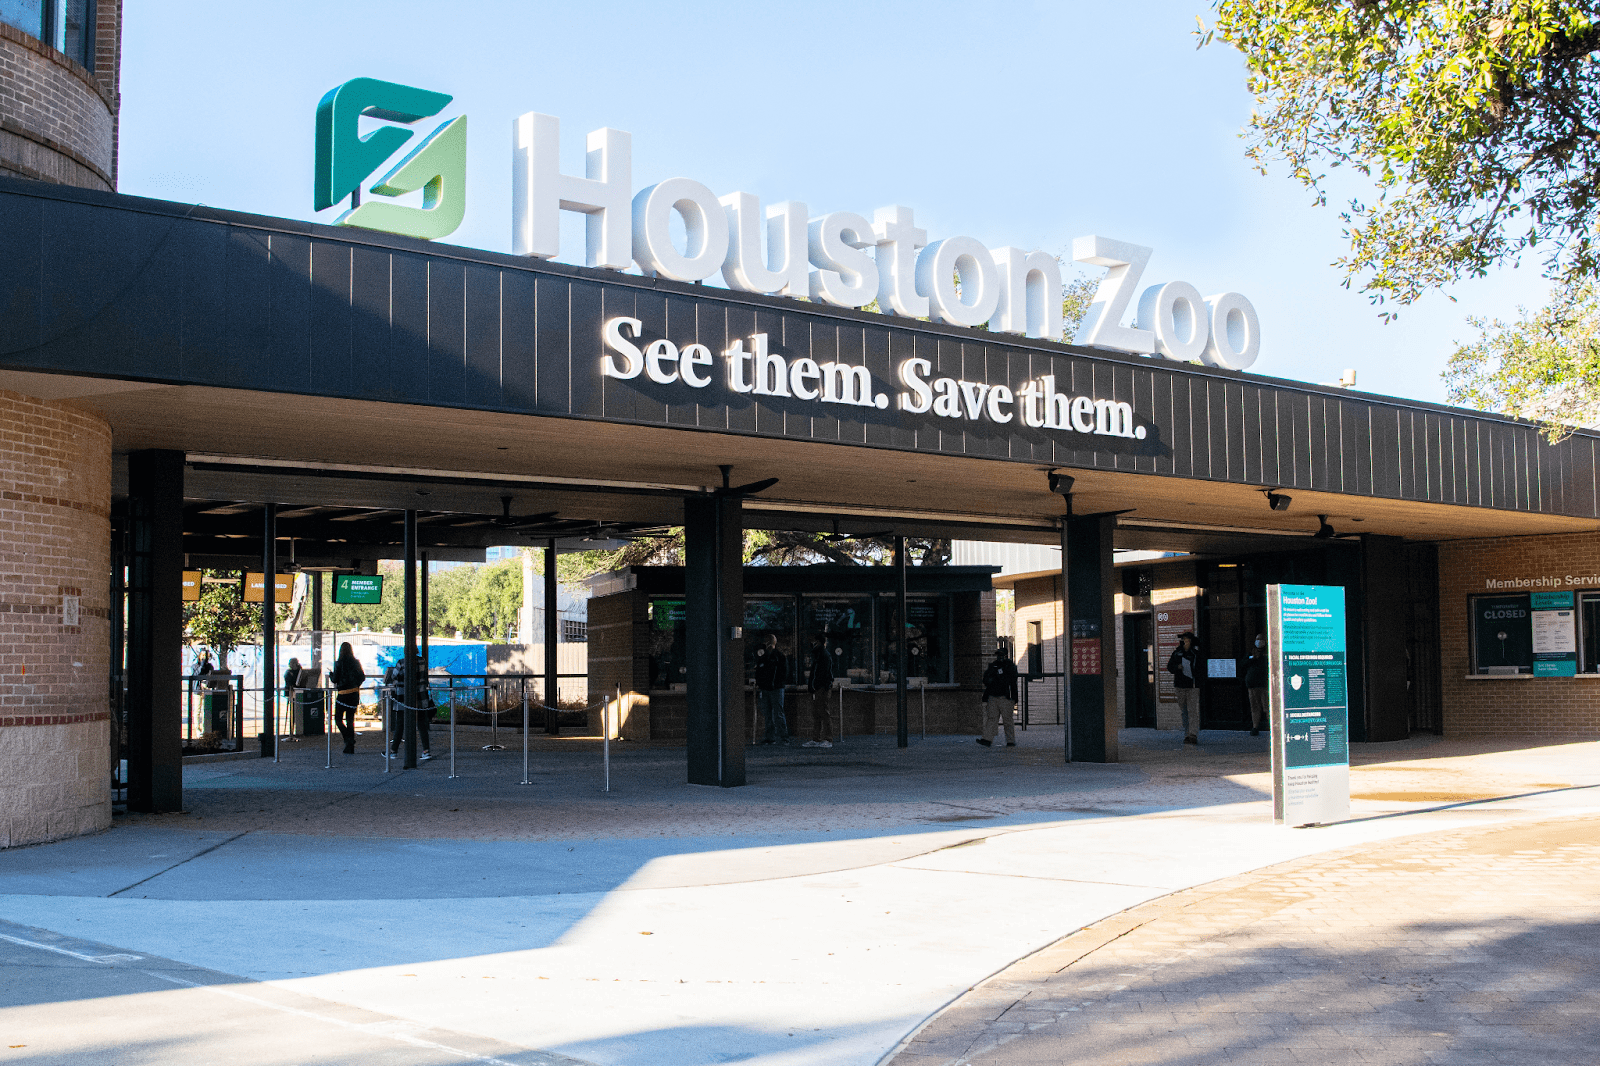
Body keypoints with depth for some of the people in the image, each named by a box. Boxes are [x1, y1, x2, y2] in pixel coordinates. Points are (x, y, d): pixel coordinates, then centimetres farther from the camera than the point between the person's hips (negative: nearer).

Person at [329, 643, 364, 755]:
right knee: (350, 719, 11)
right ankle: (350, 747, 11)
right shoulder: (356, 663, 2)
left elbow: (335, 680, -9)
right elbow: (363, 677, 6)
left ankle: (348, 739, -14)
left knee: (338, 719, 7)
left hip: (343, 694, -5)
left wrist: (330, 673, 12)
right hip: (355, 694, 5)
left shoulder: (338, 663, -11)